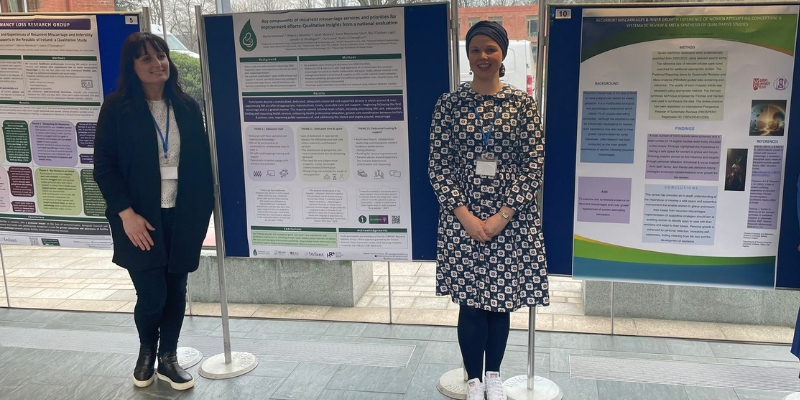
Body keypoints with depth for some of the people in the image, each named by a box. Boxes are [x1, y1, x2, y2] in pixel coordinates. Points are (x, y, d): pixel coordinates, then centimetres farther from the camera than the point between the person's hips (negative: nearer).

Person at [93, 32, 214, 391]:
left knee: (176, 291, 10)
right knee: (152, 295, 0)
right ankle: (147, 350, 30)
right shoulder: (116, 107, -5)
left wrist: (203, 208, 1)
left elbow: (202, 161, 7)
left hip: (182, 215, 3)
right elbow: (103, 166, -6)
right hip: (141, 218, -3)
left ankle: (168, 358, 29)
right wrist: (126, 213, -14)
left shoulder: (187, 106, 4)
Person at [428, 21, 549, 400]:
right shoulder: (450, 103, 0)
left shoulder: (523, 102, -1)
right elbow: (438, 165, -2)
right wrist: (465, 215, -11)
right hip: (462, 218, 0)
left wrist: (503, 215, -11)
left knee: (501, 300, 10)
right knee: (470, 303, 5)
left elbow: (534, 165, -3)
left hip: (512, 219, 0)